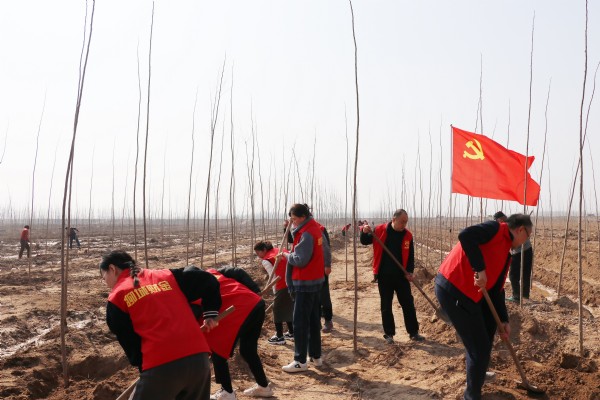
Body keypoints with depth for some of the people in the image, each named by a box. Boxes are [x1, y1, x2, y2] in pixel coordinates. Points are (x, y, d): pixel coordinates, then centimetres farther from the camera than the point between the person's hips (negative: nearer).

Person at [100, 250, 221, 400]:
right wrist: (211, 313, 30)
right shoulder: (166, 275, 18)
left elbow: (129, 342, 9)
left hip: (161, 366, -5)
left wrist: (142, 366, 23)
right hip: (199, 357, 5)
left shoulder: (117, 298, 8)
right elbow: (208, 280, 21)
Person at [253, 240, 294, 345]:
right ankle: (291, 333, 32)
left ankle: (279, 337, 15)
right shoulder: (280, 250, 16)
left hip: (283, 286, -8)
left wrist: (275, 291, 5)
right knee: (288, 308, 22)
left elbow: (274, 277, -6)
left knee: (278, 310, 8)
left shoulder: (266, 261, -4)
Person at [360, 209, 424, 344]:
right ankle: (389, 334, 17)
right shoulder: (380, 230, -7)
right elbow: (364, 242, 6)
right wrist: (364, 232, -16)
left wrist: (409, 271, -10)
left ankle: (413, 332, 18)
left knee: (408, 304, 6)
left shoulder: (408, 235, -2)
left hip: (401, 276, 1)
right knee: (386, 306, 6)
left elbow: (410, 256, 3)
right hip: (384, 276, -1)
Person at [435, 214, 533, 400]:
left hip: (469, 292, 10)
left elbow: (496, 288, 21)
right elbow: (465, 236, -27)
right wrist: (480, 269, -26)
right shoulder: (496, 229, -8)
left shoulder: (505, 253, 20)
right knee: (479, 347, -4)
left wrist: (504, 320, 18)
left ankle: (477, 373, 46)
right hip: (452, 289, -10)